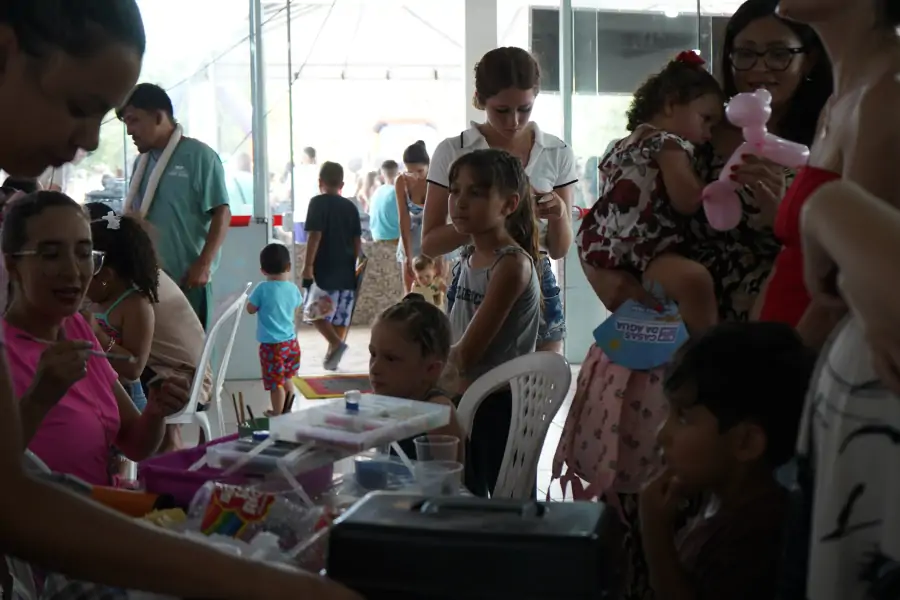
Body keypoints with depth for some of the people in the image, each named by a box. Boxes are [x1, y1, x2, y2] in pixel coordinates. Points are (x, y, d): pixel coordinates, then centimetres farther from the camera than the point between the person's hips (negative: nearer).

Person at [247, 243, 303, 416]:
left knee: (276, 383, 4)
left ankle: (277, 415, 13)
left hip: (271, 345, -5)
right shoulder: (293, 288, -2)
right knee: (287, 379, 22)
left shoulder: (263, 289, -16)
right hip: (291, 342, 6)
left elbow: (251, 309, -3)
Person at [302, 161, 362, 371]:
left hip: (325, 270, -5)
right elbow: (357, 240, 10)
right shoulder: (350, 207, 10)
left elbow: (315, 235, -14)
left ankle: (336, 344, -17)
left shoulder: (318, 203, -6)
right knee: (340, 316, 10)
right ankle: (332, 356, 12)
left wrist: (308, 265, -12)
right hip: (346, 271, 5)